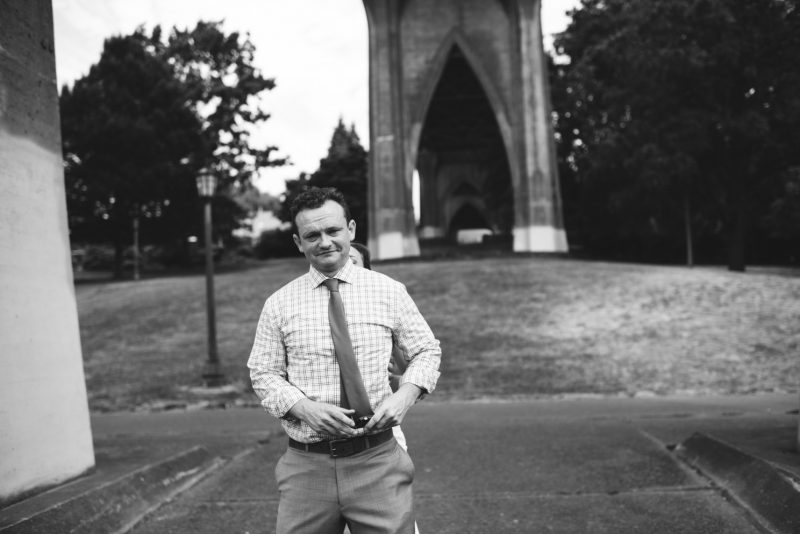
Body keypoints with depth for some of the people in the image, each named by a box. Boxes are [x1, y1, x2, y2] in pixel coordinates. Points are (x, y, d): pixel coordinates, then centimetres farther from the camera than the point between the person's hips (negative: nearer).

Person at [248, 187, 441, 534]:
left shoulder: (389, 291, 3)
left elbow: (427, 351, 10)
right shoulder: (279, 304, 3)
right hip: (307, 466, 1)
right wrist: (304, 407, -13)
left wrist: (405, 395, -9)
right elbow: (264, 374, 5)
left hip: (377, 462, 0)